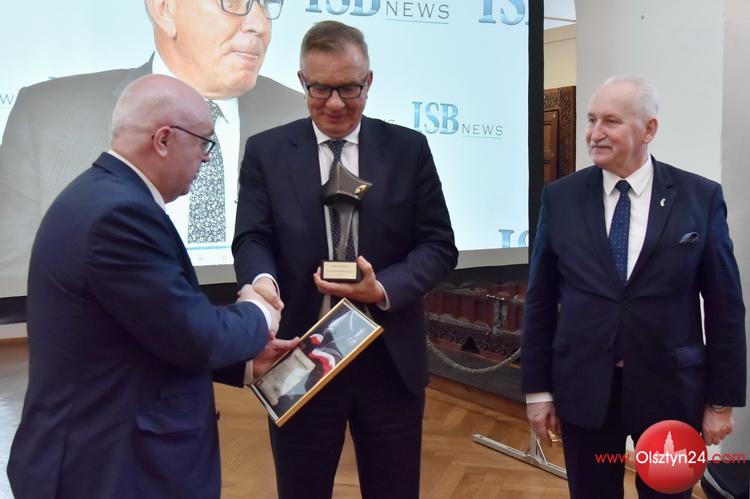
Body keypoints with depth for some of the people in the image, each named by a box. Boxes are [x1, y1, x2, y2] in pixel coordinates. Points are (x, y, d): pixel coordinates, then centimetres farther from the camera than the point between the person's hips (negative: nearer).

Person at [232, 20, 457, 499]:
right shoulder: (266, 151, 2)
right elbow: (252, 239, -4)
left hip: (390, 360, 1)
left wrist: (383, 289, -18)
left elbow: (439, 244, 0)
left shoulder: (409, 148, 2)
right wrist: (262, 280, -27)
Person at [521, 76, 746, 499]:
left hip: (670, 390, 0)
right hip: (583, 390, 1)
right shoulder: (560, 197, -1)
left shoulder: (702, 197, -4)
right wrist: (538, 388, 1)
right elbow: (541, 301, 1)